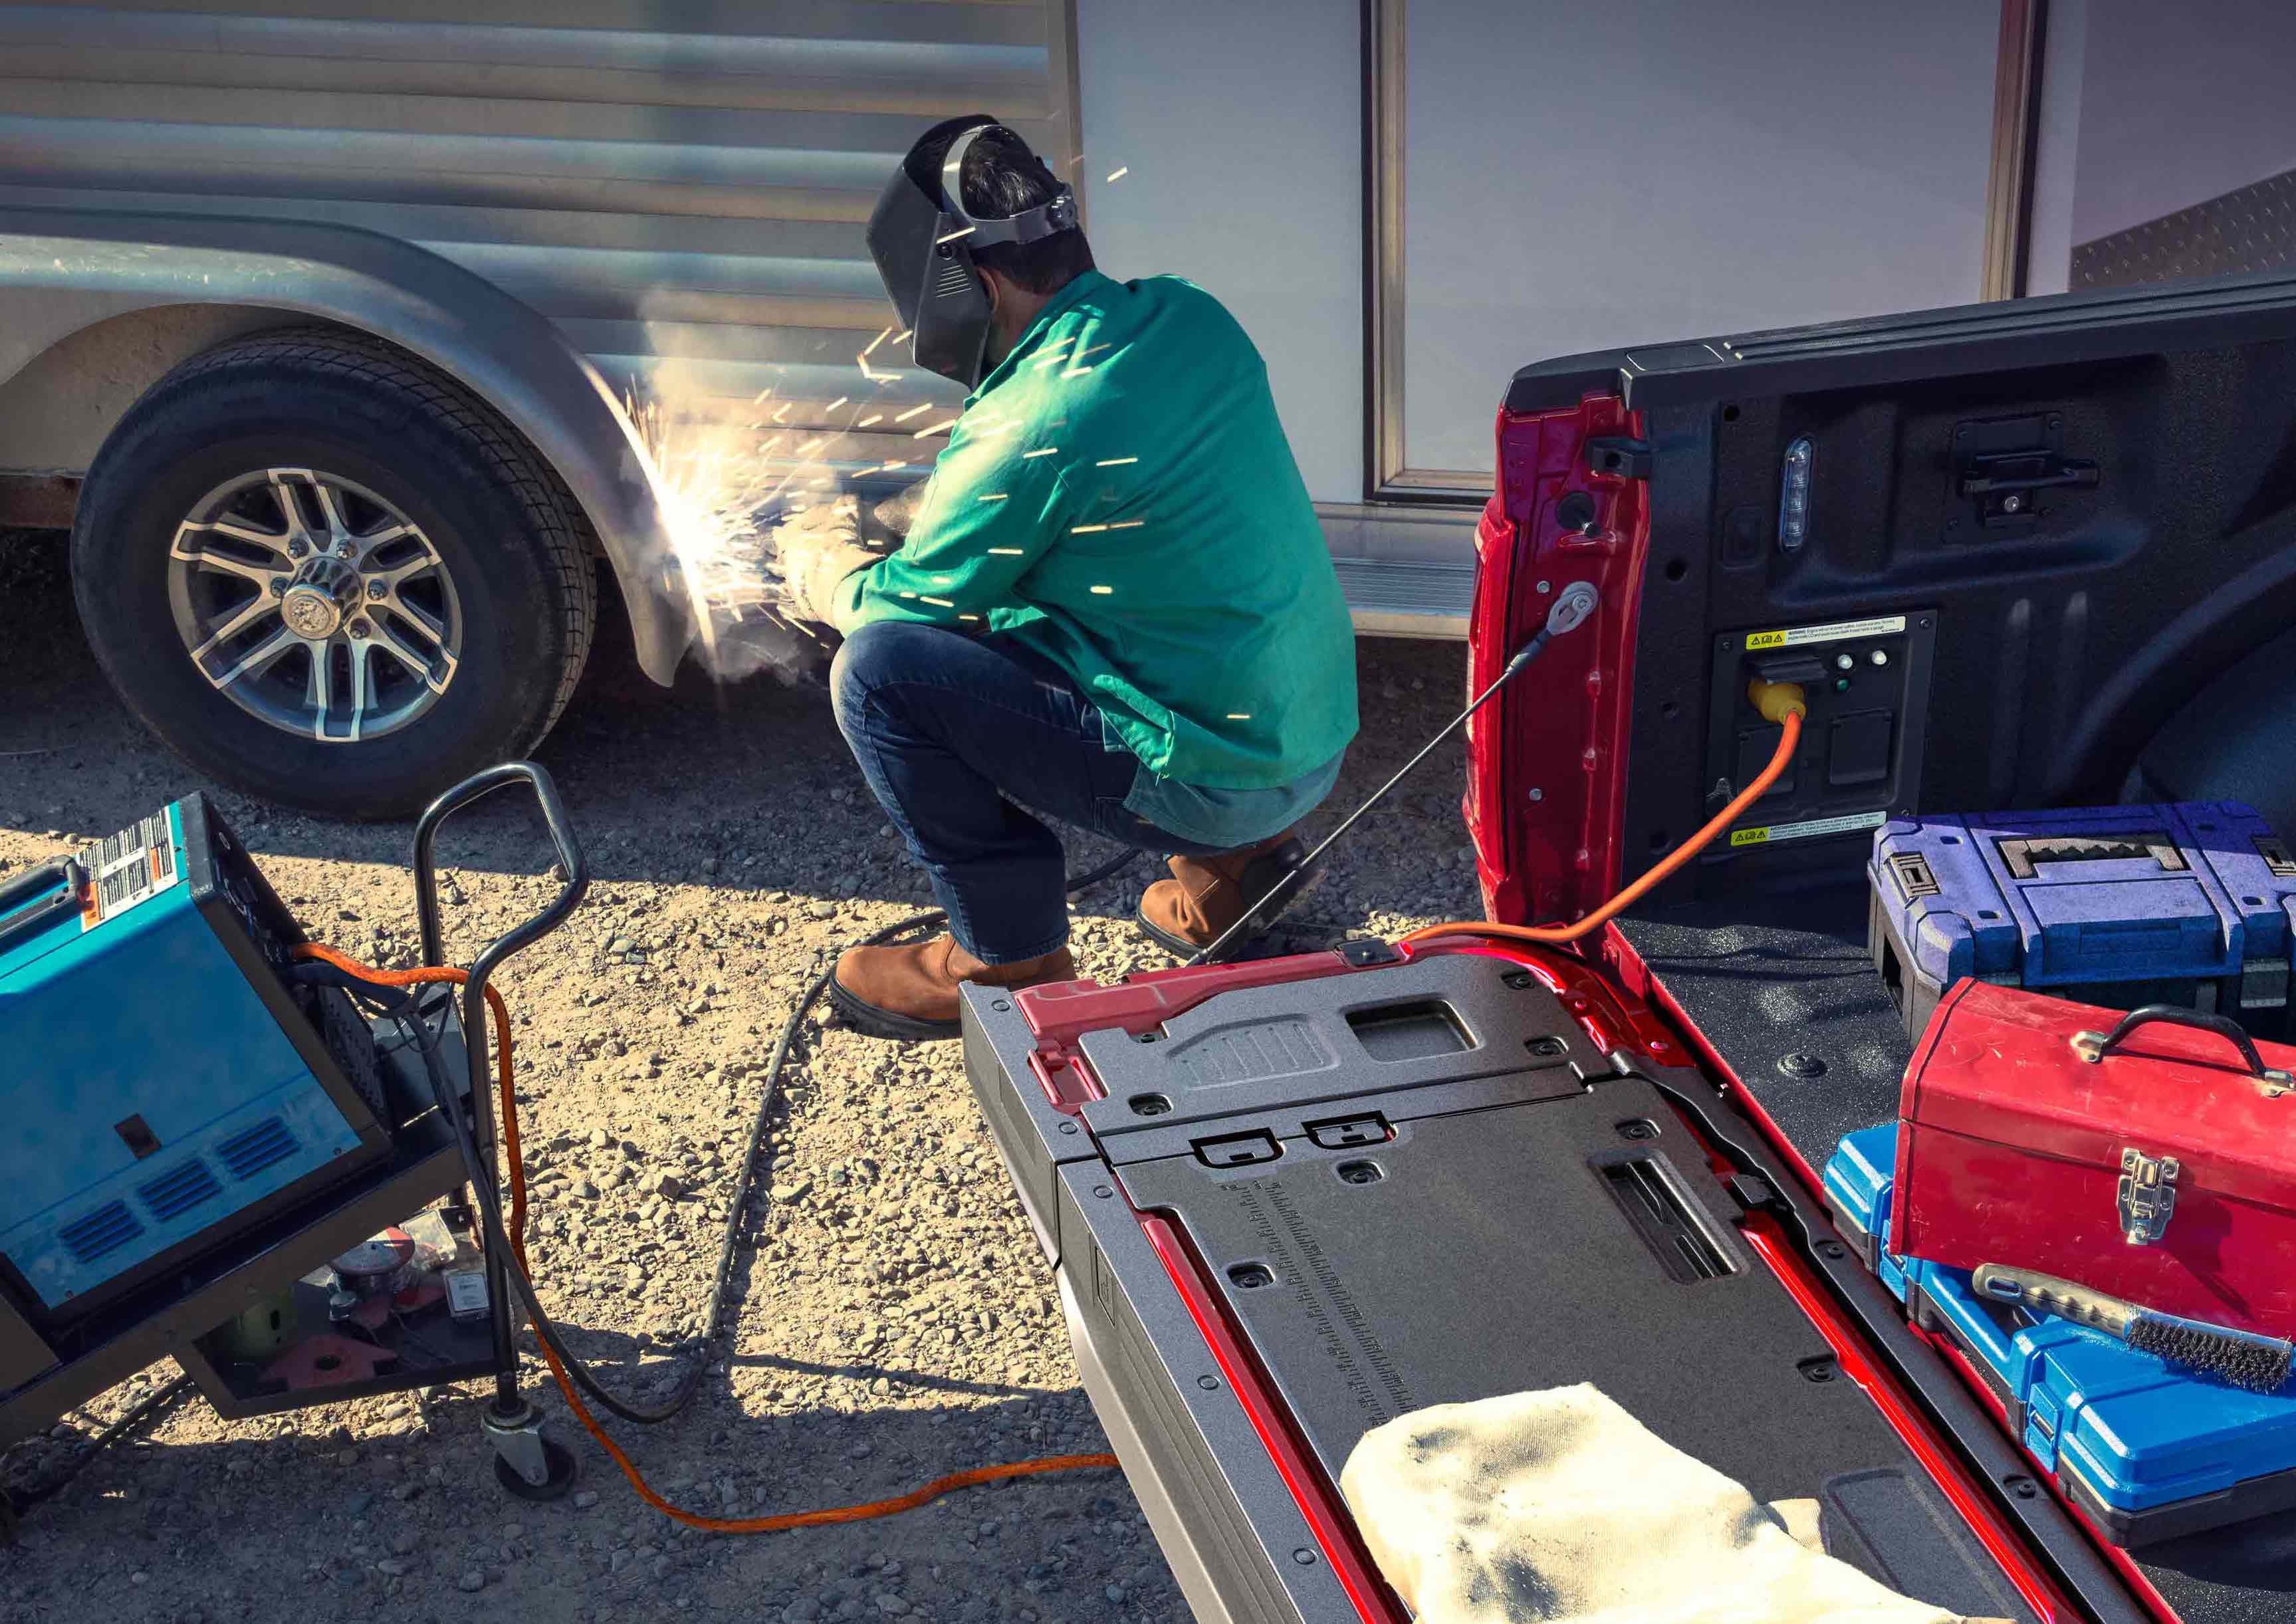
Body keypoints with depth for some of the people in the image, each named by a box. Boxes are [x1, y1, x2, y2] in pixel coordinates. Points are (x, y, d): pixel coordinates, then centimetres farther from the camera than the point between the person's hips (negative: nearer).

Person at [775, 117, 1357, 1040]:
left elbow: (905, 603, -4)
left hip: (1216, 781, -9)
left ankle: (1011, 961, 4)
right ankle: (1233, 861, 23)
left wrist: (820, 567, 17)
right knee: (1011, 607, 27)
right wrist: (925, 513, 24)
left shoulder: (1030, 427, -22)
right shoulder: (1190, 319, 2)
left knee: (881, 668, -11)